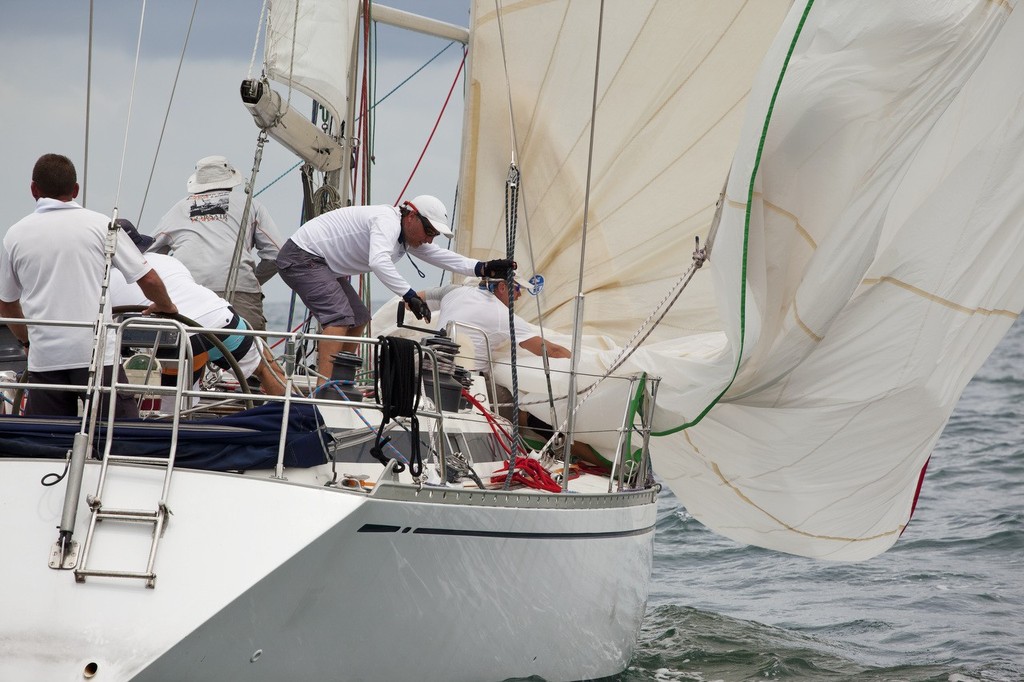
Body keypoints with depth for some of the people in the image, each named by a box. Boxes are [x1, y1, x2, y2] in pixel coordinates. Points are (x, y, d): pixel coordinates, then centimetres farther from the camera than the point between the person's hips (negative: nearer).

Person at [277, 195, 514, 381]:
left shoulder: (407, 239, 8)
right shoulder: (387, 221, -24)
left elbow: (442, 256, 7)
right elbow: (379, 262, -41)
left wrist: (483, 268, -5)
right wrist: (410, 296, -45)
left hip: (324, 266, 11)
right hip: (301, 257, -11)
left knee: (357, 318, 15)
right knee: (340, 316, -25)